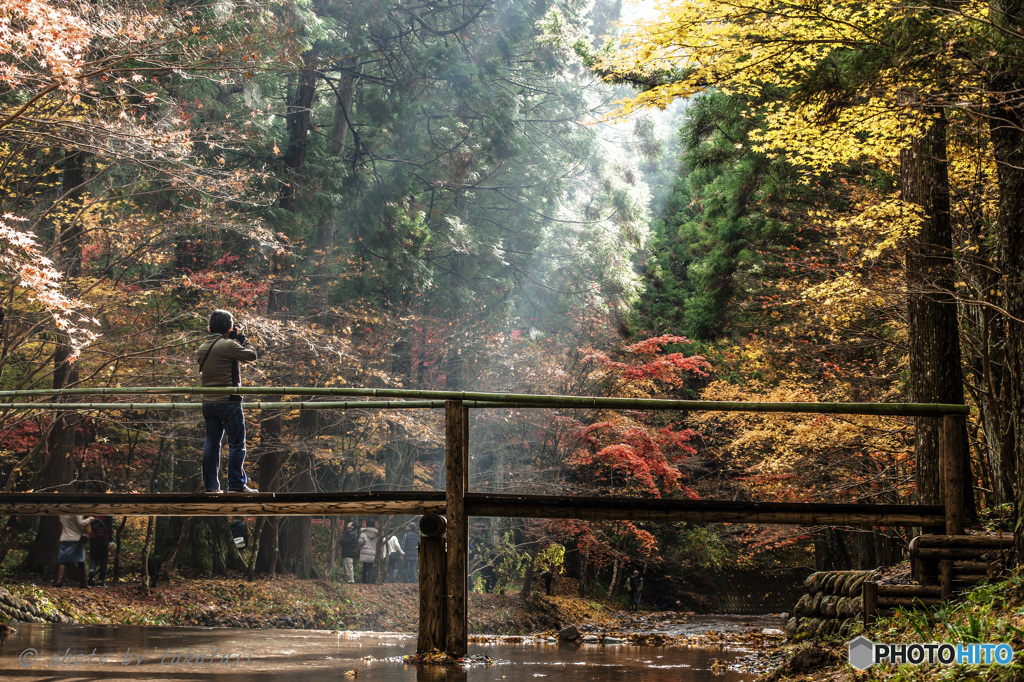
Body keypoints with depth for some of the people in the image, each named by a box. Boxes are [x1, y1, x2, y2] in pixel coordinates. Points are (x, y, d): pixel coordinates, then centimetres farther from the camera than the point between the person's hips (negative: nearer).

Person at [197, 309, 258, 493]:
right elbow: (251, 355, -6)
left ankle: (210, 485, 11)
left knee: (211, 444, 10)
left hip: (208, 402, 7)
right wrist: (242, 338, 9)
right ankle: (236, 484, -2)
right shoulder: (228, 345, -13)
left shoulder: (202, 348, 10)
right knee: (236, 444, 0)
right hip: (228, 402, -7)